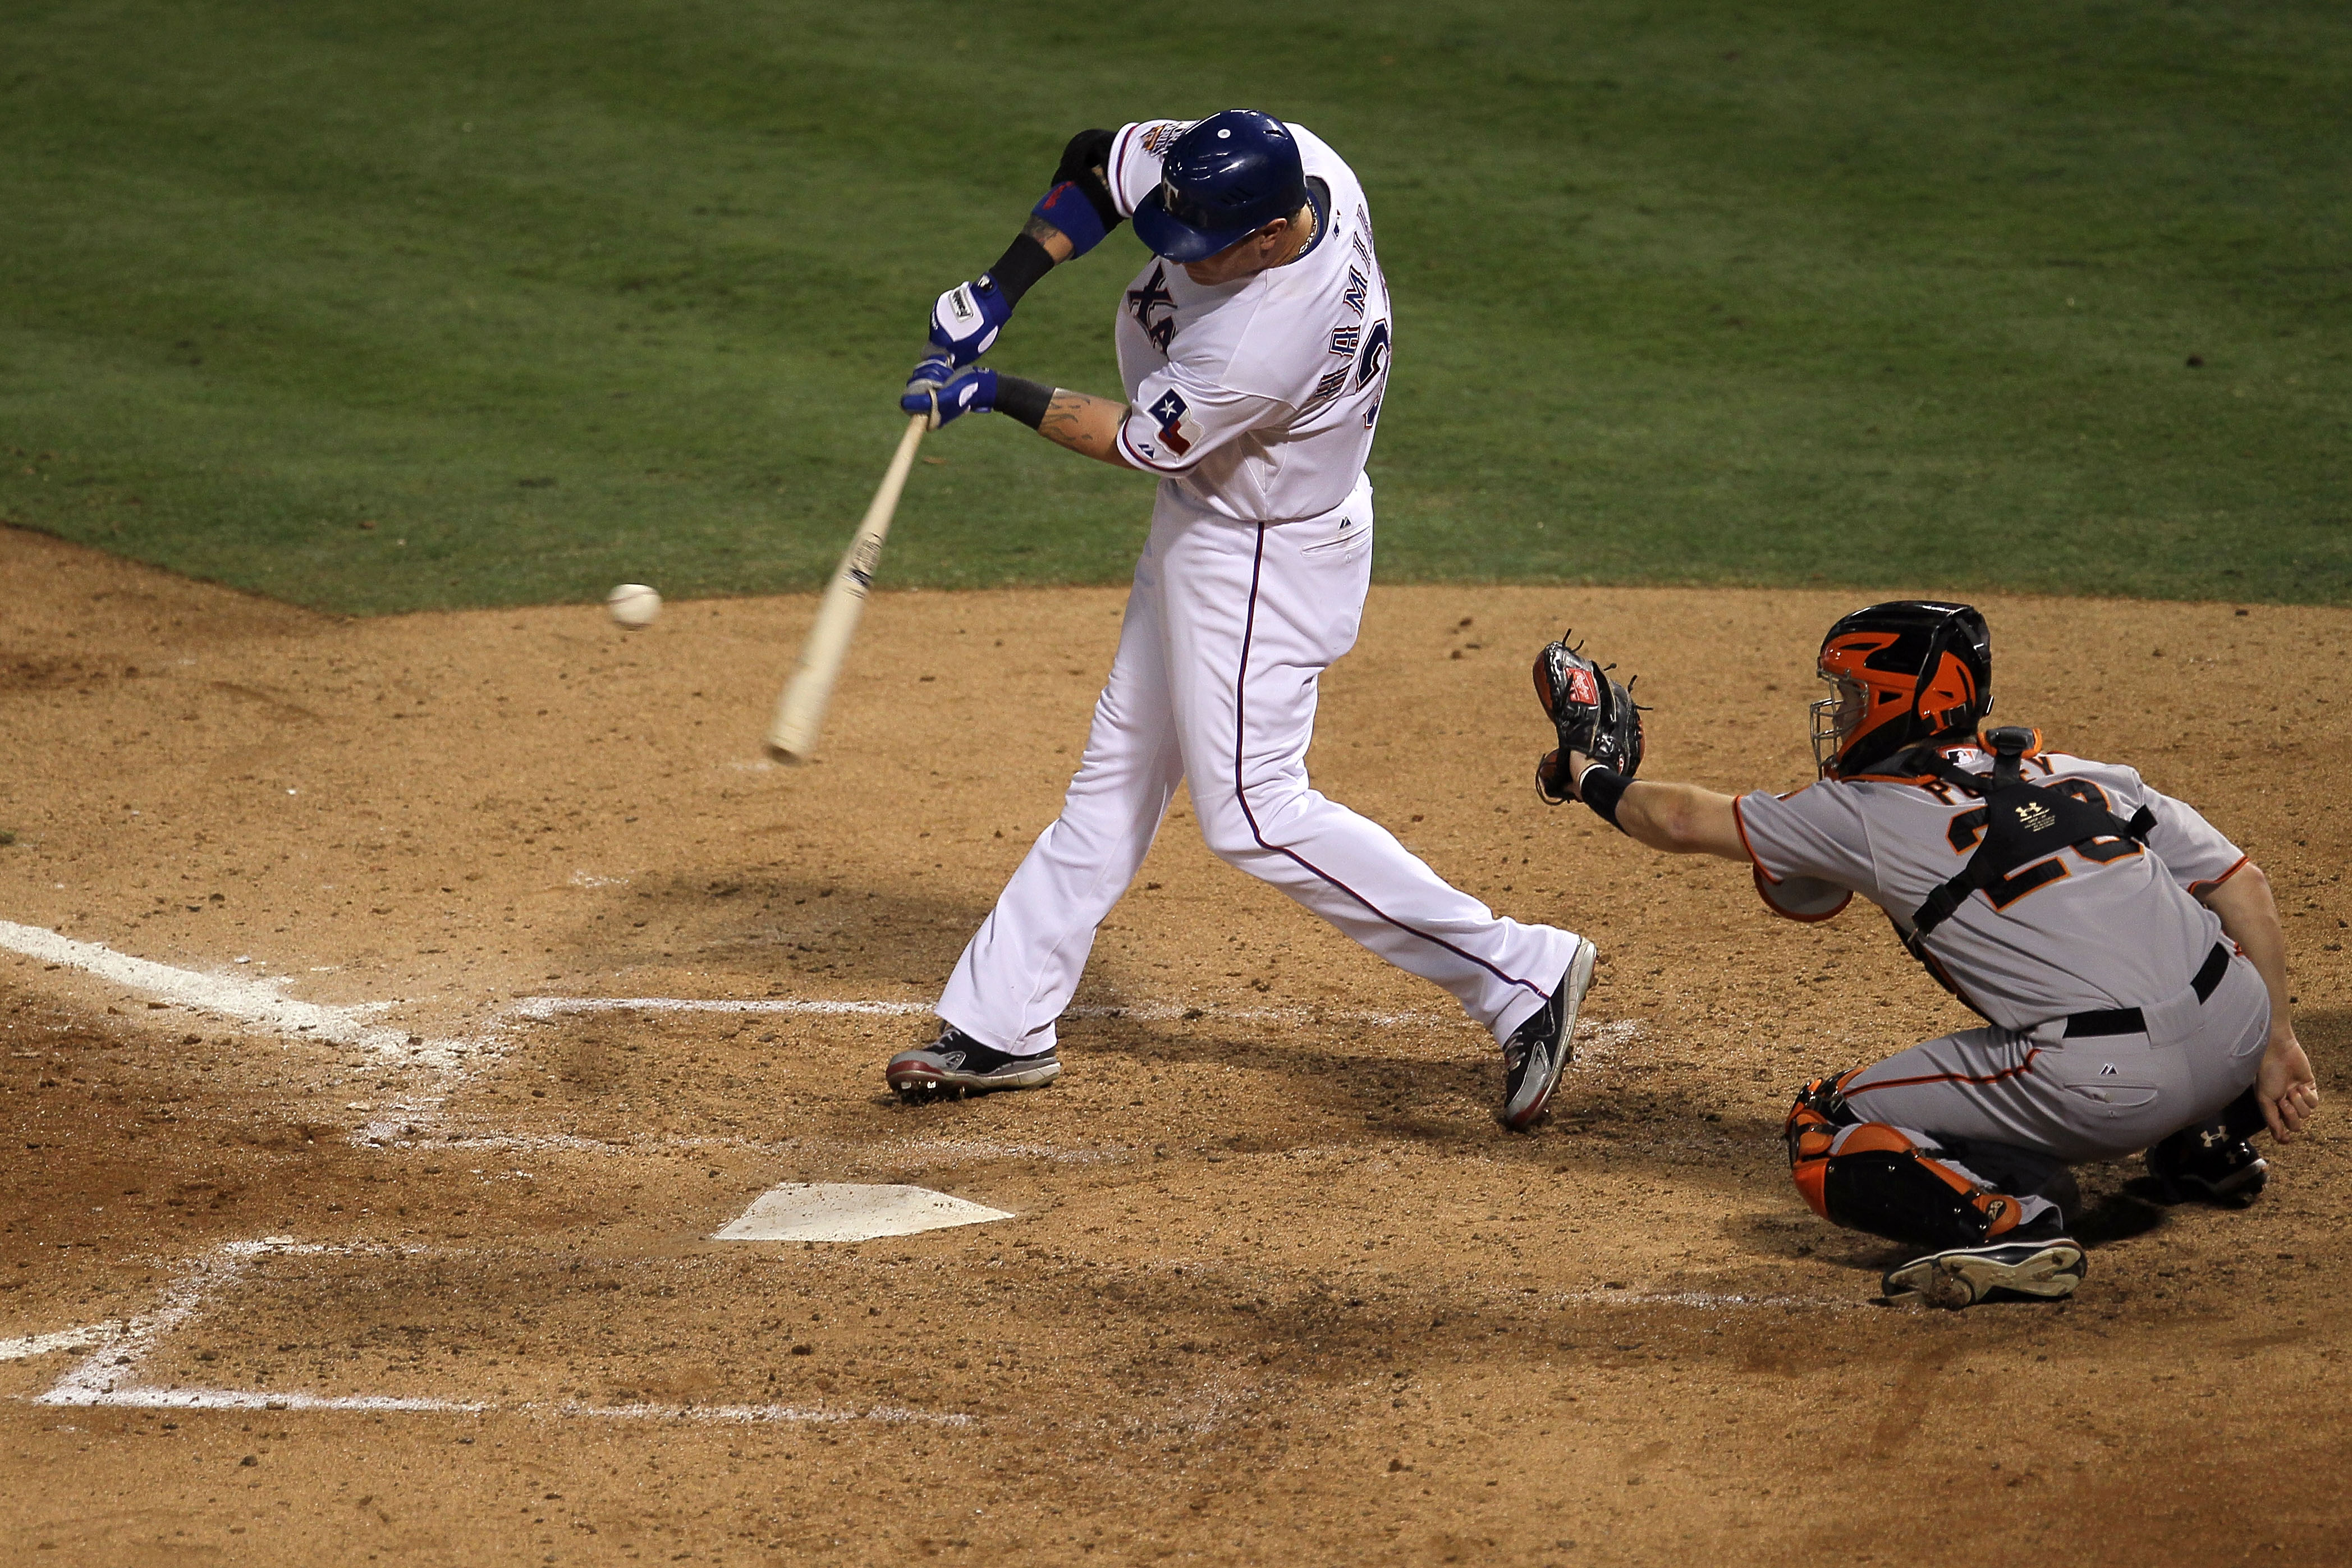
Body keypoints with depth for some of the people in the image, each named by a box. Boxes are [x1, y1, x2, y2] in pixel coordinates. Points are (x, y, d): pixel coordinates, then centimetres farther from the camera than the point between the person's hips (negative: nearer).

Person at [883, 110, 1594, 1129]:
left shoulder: (1264, 347, -38)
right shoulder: (1280, 162, -16)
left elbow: (1140, 442, -21)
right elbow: (1101, 163, -3)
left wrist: (993, 395, -11)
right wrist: (997, 292, -12)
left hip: (1268, 557, -10)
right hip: (1199, 529, 10)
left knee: (1252, 813, -7)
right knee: (1117, 772, 15)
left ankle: (1518, 974, -2)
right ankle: (1003, 1024, 24)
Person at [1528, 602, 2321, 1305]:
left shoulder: (1866, 812, 5)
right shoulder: (2083, 774, 17)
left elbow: (1684, 820, 16)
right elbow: (2246, 886, 12)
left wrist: (1594, 781, 34)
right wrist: (2276, 1045, 17)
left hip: (2105, 1089, -6)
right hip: (2240, 1032, 6)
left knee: (1827, 1135, 7)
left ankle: (2009, 1218, -15)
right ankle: (2209, 1144, 37)